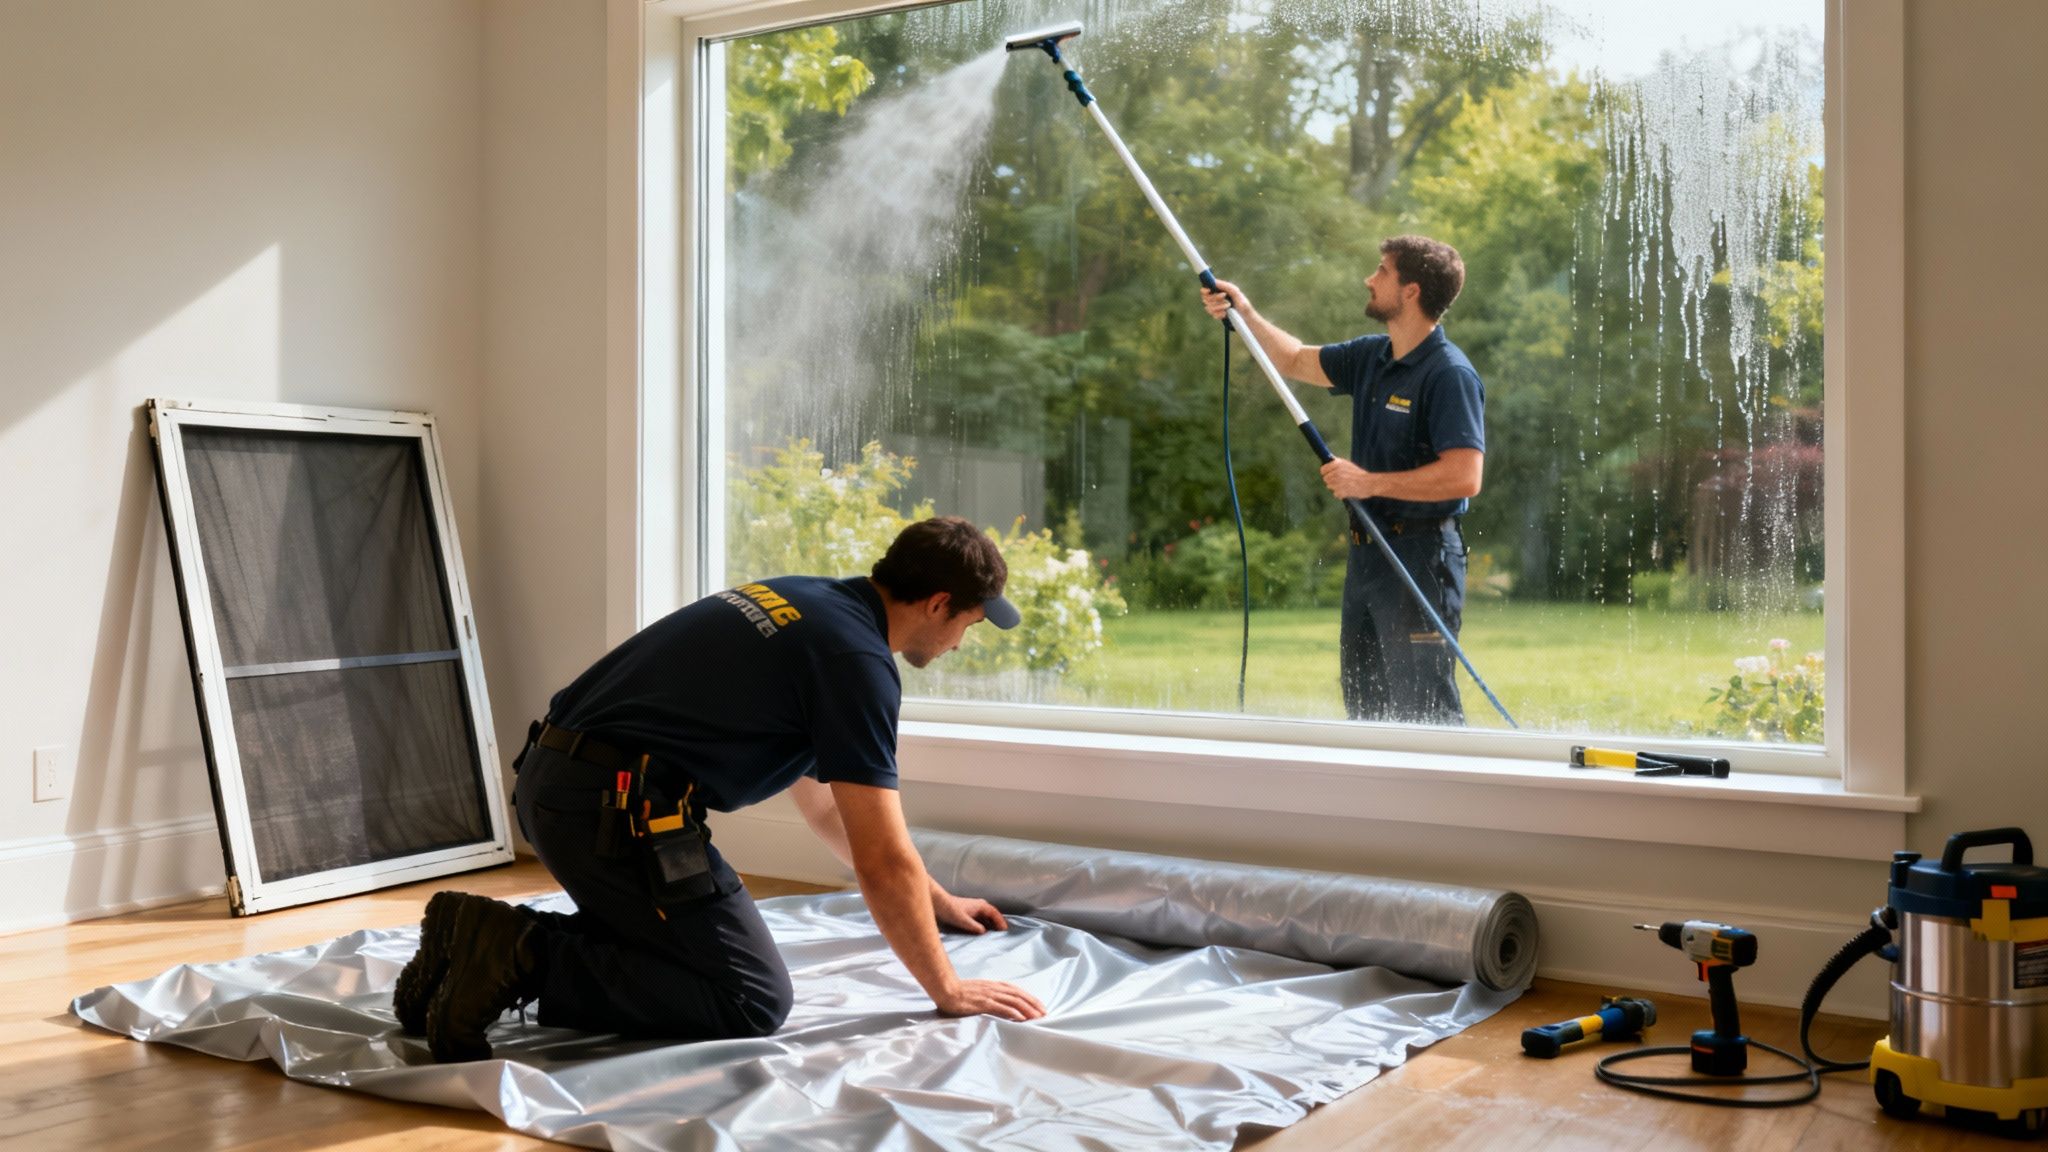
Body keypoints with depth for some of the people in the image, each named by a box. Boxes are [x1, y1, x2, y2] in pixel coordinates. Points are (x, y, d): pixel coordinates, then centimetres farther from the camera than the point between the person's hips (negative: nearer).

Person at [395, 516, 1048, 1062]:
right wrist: (947, 989, 3)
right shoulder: (857, 658, -10)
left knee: (665, 946, 23)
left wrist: (937, 902, 36)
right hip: (615, 808, -10)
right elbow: (882, 861, -11)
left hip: (550, 781, 10)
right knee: (755, 1002, -2)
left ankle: (483, 936, 10)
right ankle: (525, 956, -10)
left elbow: (823, 802, 30)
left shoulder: (799, 601, 19)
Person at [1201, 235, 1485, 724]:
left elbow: (1464, 477, -24)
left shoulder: (1450, 373, -16)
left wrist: (1370, 483, -20)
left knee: (1424, 710, -5)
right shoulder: (1370, 357, 10)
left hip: (1420, 557, -9)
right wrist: (1245, 314, 15)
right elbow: (1296, 360, 27)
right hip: (1366, 553, 9)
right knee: (1363, 706, 15)